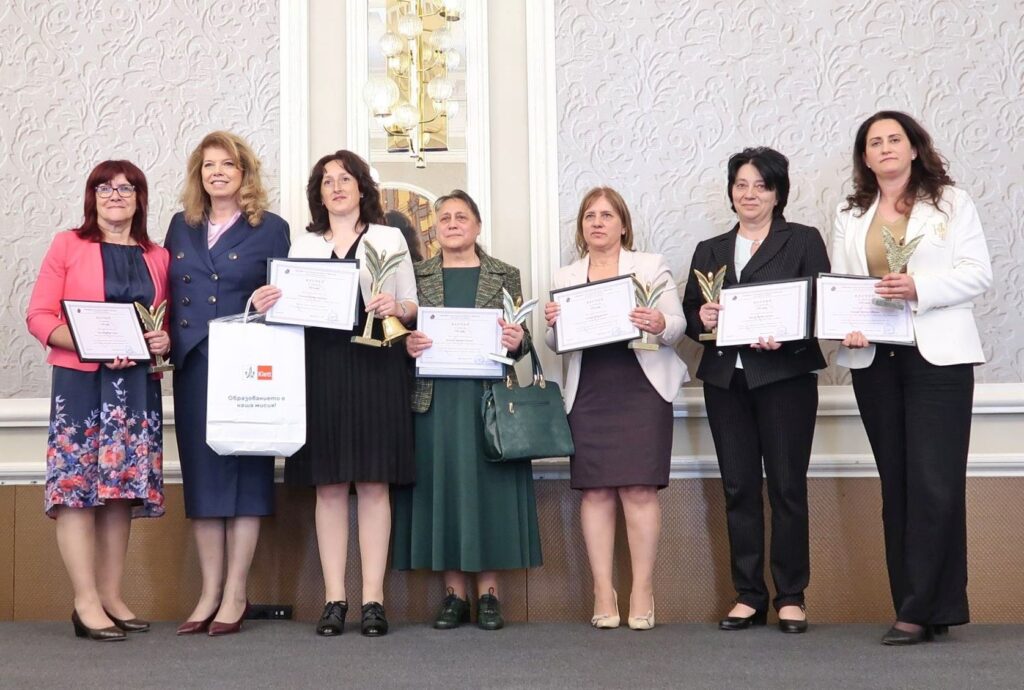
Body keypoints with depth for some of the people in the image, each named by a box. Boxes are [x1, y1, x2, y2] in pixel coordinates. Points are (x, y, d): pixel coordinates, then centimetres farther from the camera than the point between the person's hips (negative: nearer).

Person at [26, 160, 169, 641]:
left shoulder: (158, 258, 14)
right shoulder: (67, 246, 5)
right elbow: (39, 315, -1)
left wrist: (165, 341, -5)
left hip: (137, 384, 3)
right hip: (80, 381, -3)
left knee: (123, 489, 4)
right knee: (77, 485, -8)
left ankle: (112, 596, 11)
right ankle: (86, 602, -4)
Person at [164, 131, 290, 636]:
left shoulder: (271, 229, 3)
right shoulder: (182, 226, 15)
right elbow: (166, 293, 15)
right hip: (192, 367, 4)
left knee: (245, 472, -1)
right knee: (201, 473, 5)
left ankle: (235, 595, 5)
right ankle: (210, 593, 12)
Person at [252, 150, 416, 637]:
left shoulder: (389, 238, 13)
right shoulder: (303, 246, 17)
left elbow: (413, 306, 9)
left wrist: (396, 309, -12)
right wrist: (267, 305, -7)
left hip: (376, 364, -2)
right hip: (321, 365, 2)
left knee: (374, 483, -3)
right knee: (328, 485, 0)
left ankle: (373, 599, 0)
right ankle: (334, 599, 5)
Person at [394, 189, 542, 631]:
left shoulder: (504, 277, 10)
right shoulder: (417, 276, 11)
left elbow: (520, 340, 8)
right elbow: (402, 333, 9)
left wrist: (516, 341, -13)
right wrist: (407, 345, -12)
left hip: (489, 398, -1)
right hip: (435, 399, 1)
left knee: (488, 486, -1)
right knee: (441, 487, 1)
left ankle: (488, 593, 7)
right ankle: (453, 593, 9)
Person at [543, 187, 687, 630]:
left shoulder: (652, 266, 9)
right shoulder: (565, 277, 15)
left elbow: (678, 325, 2)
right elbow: (559, 344, 14)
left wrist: (660, 326, -19)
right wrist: (552, 325, -7)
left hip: (640, 389, -2)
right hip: (588, 393, 2)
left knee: (639, 489, -6)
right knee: (594, 491, 0)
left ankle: (643, 592, 1)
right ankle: (603, 593, 5)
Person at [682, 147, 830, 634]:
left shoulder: (803, 241, 6)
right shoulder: (709, 251, 17)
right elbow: (688, 313, 13)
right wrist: (701, 319, -9)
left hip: (785, 375, -4)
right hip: (725, 379, 4)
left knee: (787, 485, -2)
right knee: (738, 487, 5)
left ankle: (791, 597, 7)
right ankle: (748, 596, 12)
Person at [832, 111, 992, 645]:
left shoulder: (951, 202, 7)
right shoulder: (849, 215, 16)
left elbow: (977, 273, -2)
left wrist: (918, 288, -17)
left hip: (938, 355, -4)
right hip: (873, 358, 4)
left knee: (934, 482, -10)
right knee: (896, 482, 4)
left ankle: (920, 609, -5)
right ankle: (925, 608, 11)